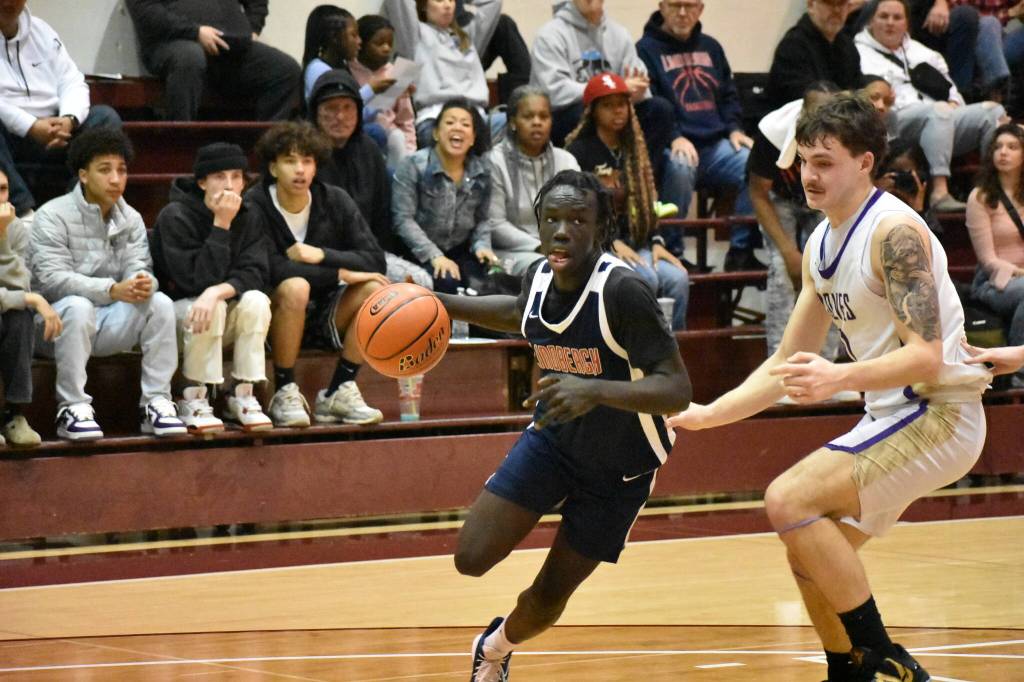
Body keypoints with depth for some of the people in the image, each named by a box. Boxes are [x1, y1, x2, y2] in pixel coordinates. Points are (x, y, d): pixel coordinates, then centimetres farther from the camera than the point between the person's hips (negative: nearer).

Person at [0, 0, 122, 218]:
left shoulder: (41, 30, 17)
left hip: (52, 131, 6)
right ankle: (23, 210, -41)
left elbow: (72, 82, 11)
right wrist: (31, 127, -24)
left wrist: (68, 120, -12)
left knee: (106, 117, -12)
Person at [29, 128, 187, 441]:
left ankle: (156, 402, -18)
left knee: (160, 303, -18)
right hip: (56, 322, -5)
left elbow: (138, 267, -4)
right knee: (78, 306, -37)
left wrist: (144, 283, -31)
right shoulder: (53, 216, -11)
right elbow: (53, 279, -22)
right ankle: (73, 409, -31)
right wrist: (113, 290, -35)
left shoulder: (131, 219, 7)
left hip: (107, 322, 5)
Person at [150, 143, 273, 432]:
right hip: (174, 312, -4)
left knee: (256, 301, -25)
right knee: (210, 308, -35)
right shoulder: (176, 217, -15)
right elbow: (196, 279, -23)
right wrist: (221, 225, -25)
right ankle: (193, 400, -23)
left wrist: (218, 291, -33)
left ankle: (242, 395, -18)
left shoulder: (245, 219, 1)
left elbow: (256, 274, -13)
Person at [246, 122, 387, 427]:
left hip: (323, 321, 4)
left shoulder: (335, 201, -1)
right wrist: (340, 273, -24)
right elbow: (269, 268, -27)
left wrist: (323, 255, -24)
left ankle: (338, 393, -12)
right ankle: (285, 394, -20)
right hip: (275, 320, -4)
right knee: (295, 287, -34)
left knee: (374, 289, -21)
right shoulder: (255, 207, -13)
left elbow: (375, 260, -9)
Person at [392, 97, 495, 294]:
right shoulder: (413, 166, -8)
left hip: (461, 251, 4)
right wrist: (434, 256, -21)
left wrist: (482, 245, -9)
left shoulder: (481, 171, 6)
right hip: (420, 254, -4)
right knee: (447, 282, -33)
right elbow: (403, 219, -12)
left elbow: (481, 219, 14)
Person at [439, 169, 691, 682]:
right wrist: (443, 305, 6)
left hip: (619, 467, -4)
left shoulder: (621, 291, -32)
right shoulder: (539, 279, -12)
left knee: (549, 595, 6)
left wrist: (595, 391, -50)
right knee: (471, 559, -10)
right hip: (552, 438, 4)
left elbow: (676, 390, -36)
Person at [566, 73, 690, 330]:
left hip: (634, 244, 5)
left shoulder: (634, 150, 19)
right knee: (645, 278, -31)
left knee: (678, 278, -22)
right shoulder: (579, 151, -1)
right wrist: (613, 243, -17)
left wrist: (656, 242, 2)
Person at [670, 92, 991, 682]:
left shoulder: (894, 231, -17)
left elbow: (926, 357, -27)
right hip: (892, 416, 9)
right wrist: (706, 415, 10)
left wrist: (838, 379, -41)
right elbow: (787, 366, 19)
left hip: (939, 410, -9)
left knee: (789, 501, -20)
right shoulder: (822, 245, 11)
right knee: (811, 551, 10)